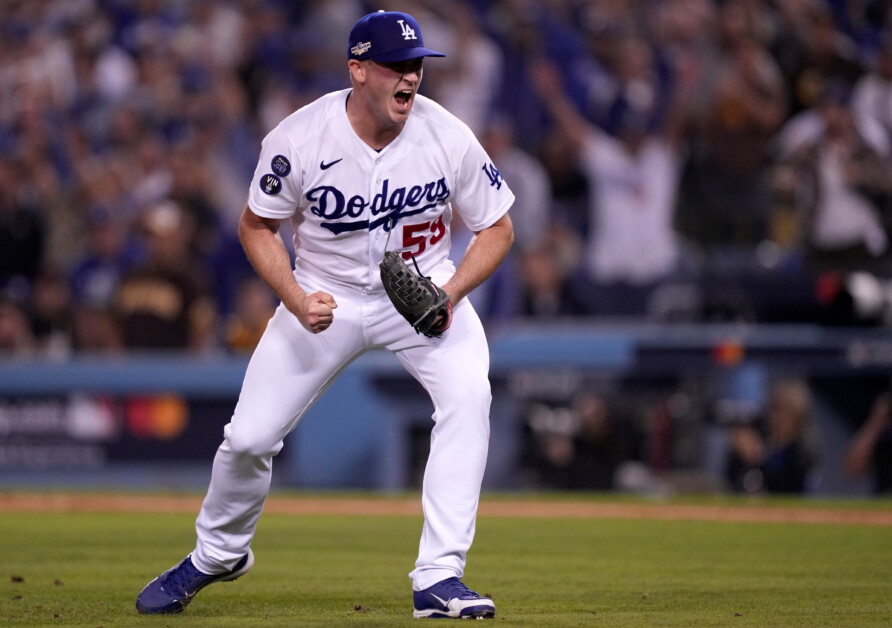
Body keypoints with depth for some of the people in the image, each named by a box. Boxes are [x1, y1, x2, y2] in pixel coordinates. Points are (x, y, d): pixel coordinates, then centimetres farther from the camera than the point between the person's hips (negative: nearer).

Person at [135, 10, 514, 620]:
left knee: (468, 393, -27)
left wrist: (448, 295, -23)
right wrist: (295, 299, -21)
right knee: (249, 435, -2)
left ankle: (439, 578, -23)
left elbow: (498, 228, -6)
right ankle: (216, 555, 31)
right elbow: (257, 226, -5)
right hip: (326, 297, 0)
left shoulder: (448, 138, -19)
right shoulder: (299, 140, -21)